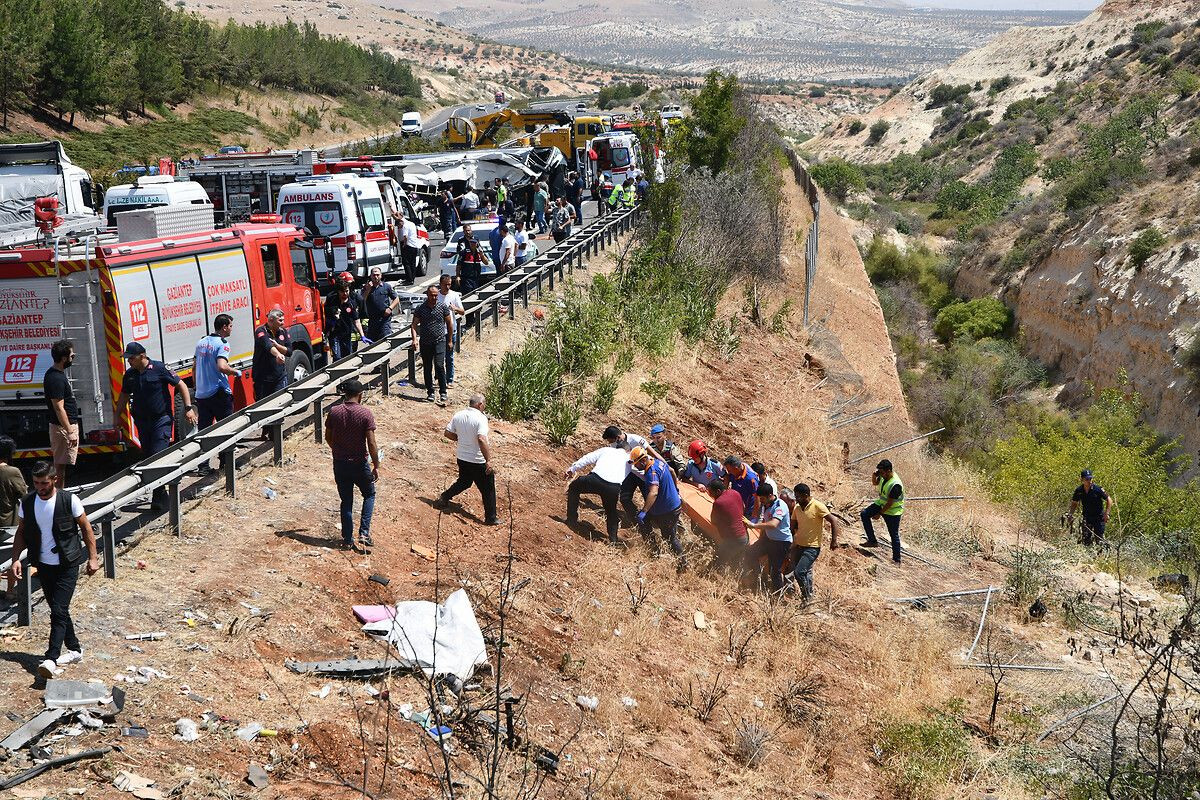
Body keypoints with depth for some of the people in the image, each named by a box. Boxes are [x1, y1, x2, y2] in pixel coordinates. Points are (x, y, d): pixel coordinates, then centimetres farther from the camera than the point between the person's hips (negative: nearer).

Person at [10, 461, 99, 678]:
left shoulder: (69, 501, -13)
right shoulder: (26, 503, -3)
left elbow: (86, 528, -3)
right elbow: (21, 532, 8)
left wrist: (92, 557, -4)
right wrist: (15, 559, -4)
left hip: (67, 565, -5)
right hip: (43, 565, 5)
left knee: (59, 610, -13)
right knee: (58, 610, 13)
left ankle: (51, 659, -18)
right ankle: (75, 649, 29)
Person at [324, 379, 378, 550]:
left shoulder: (334, 412, -6)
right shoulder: (365, 413, -15)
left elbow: (328, 438, 5)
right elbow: (371, 443, -15)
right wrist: (376, 466, -6)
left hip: (340, 463, 3)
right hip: (360, 463, -3)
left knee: (346, 501, 15)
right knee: (369, 494, 20)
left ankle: (348, 539, 18)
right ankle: (364, 532, 6)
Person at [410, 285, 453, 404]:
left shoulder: (443, 307, -1)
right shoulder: (420, 309, 0)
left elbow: (450, 323, 8)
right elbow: (414, 324, 1)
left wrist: (449, 340, 10)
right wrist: (415, 339, -13)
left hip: (440, 341, -2)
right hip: (425, 343, 2)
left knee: (439, 366, -14)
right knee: (427, 369, 7)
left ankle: (442, 392, -7)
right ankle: (430, 393, 18)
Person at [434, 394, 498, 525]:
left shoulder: (458, 416, -2)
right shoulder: (481, 418, -21)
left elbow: (447, 433, 5)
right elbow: (482, 439, -32)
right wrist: (488, 461, -30)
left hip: (462, 459, 6)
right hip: (478, 462, -6)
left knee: (464, 482, 31)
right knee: (488, 489, 9)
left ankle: (443, 498, 33)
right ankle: (491, 518, 16)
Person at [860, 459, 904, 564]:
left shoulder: (895, 485, -33)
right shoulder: (883, 476, -9)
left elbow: (890, 503, -26)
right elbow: (875, 483, 13)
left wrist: (879, 514, -17)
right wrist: (874, 475, -9)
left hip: (893, 511, -8)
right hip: (881, 503, 8)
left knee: (894, 535, 1)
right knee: (864, 514, -8)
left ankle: (896, 559, 13)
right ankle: (872, 541, -2)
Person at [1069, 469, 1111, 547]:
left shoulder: (1098, 489, -17)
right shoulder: (1079, 490, -6)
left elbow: (1109, 500, -9)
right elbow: (1074, 503, 8)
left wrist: (1106, 514, -17)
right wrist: (1070, 514, -7)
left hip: (1099, 517, -3)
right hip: (1087, 517, 3)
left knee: (1099, 539, -6)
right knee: (1086, 541, 2)